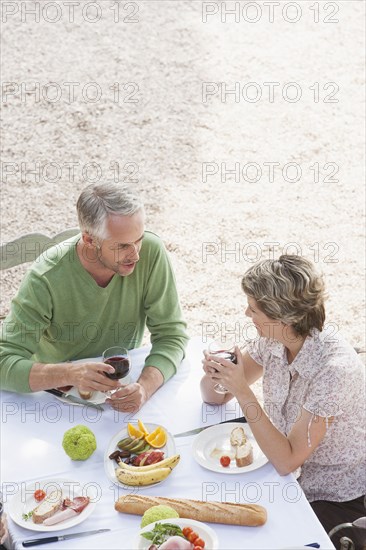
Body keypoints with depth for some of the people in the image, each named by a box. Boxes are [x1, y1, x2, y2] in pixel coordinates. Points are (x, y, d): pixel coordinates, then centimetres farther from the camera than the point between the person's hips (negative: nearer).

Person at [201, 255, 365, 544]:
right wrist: (213, 375, -21)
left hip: (339, 501, -6)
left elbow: (287, 460, -26)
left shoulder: (333, 369, -30)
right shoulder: (272, 341, -10)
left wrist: (242, 392, -30)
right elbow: (215, 397, 2)